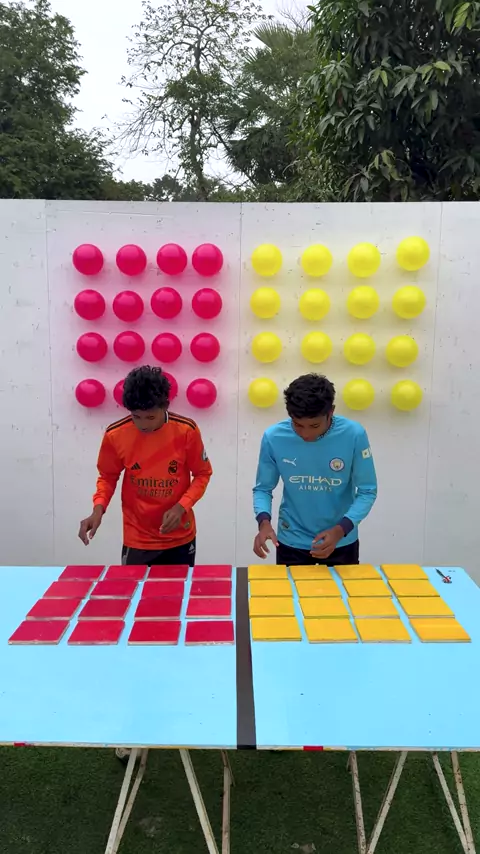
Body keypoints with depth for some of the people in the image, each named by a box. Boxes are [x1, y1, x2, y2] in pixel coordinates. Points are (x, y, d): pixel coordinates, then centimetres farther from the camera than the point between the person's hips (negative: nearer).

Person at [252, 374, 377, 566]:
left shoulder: (354, 435, -19)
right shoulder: (274, 437, -17)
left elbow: (367, 491, -12)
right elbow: (263, 489, -5)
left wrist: (340, 530, -25)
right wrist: (264, 521, -25)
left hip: (341, 541, 0)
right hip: (292, 541, 0)